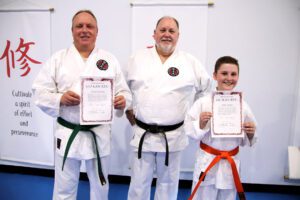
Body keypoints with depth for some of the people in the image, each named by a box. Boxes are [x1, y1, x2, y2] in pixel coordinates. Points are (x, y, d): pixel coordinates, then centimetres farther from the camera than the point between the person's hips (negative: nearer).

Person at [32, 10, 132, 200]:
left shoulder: (109, 59, 3)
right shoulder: (58, 59, 0)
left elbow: (124, 91, 4)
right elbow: (40, 92, -2)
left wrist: (122, 101, -19)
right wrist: (60, 99, -22)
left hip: (100, 134, 1)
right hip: (68, 134, 0)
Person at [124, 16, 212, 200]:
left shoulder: (191, 62, -2)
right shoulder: (138, 59, 1)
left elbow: (206, 89, 10)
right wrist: (129, 112, 8)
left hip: (173, 136, 0)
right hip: (143, 134, 1)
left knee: (169, 183, 16)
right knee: (139, 184, 11)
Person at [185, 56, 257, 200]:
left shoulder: (242, 105, -4)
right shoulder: (203, 102, -12)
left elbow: (246, 140, 6)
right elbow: (189, 130, -7)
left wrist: (251, 133, -14)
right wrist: (201, 124, -25)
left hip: (231, 164, 3)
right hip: (207, 162, -2)